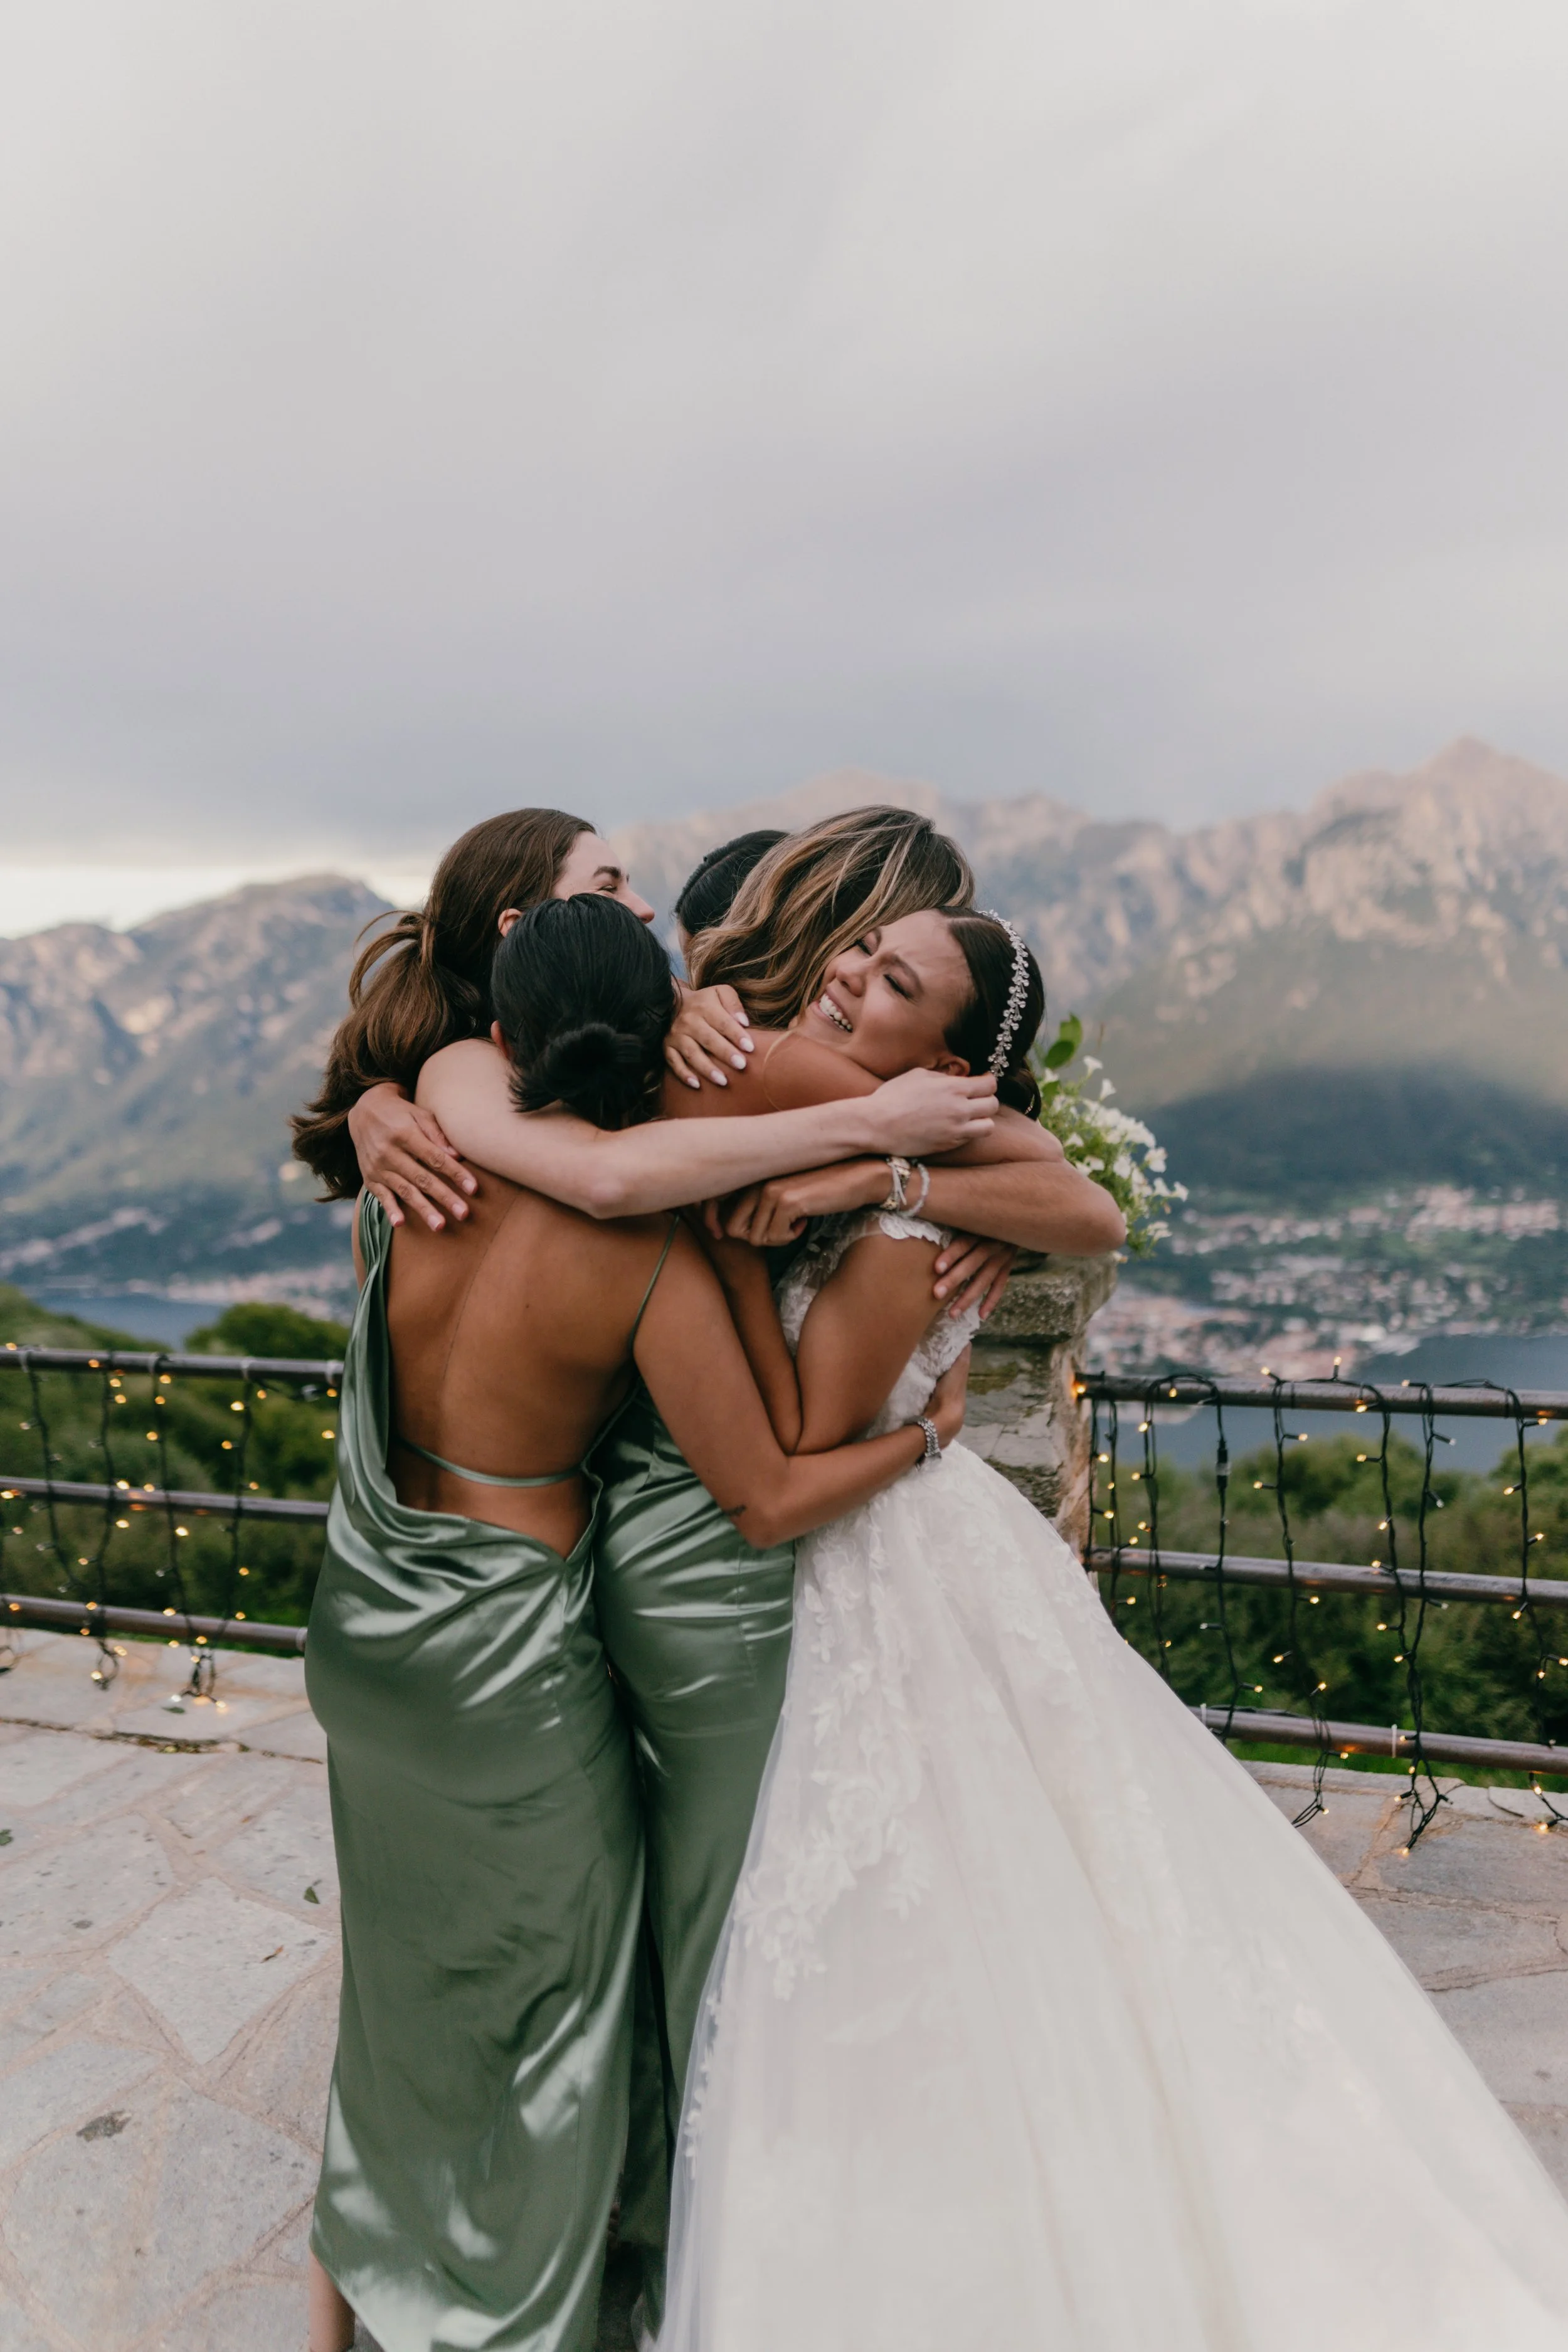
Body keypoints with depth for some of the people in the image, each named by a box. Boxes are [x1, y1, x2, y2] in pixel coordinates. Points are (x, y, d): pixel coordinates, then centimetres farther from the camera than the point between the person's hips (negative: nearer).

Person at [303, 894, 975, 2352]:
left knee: (401, 1945, 29)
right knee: (538, 1987, 20)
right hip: (507, 1658, -5)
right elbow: (767, 1502, -19)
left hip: (362, 1629, 5)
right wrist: (933, 1425, -6)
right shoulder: (650, 1263, -24)